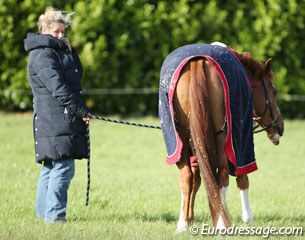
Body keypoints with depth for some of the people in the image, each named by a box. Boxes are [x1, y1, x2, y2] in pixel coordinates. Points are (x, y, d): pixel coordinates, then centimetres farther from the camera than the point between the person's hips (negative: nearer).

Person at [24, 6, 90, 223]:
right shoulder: (42, 55, -11)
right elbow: (58, 88, -18)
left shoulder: (57, 52, 22)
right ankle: (54, 214, -16)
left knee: (51, 167, 16)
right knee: (63, 167, -15)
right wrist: (81, 111, -16)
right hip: (55, 122, -11)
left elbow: (77, 74, 20)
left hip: (61, 121, 11)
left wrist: (70, 51, 7)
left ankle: (44, 211, 23)